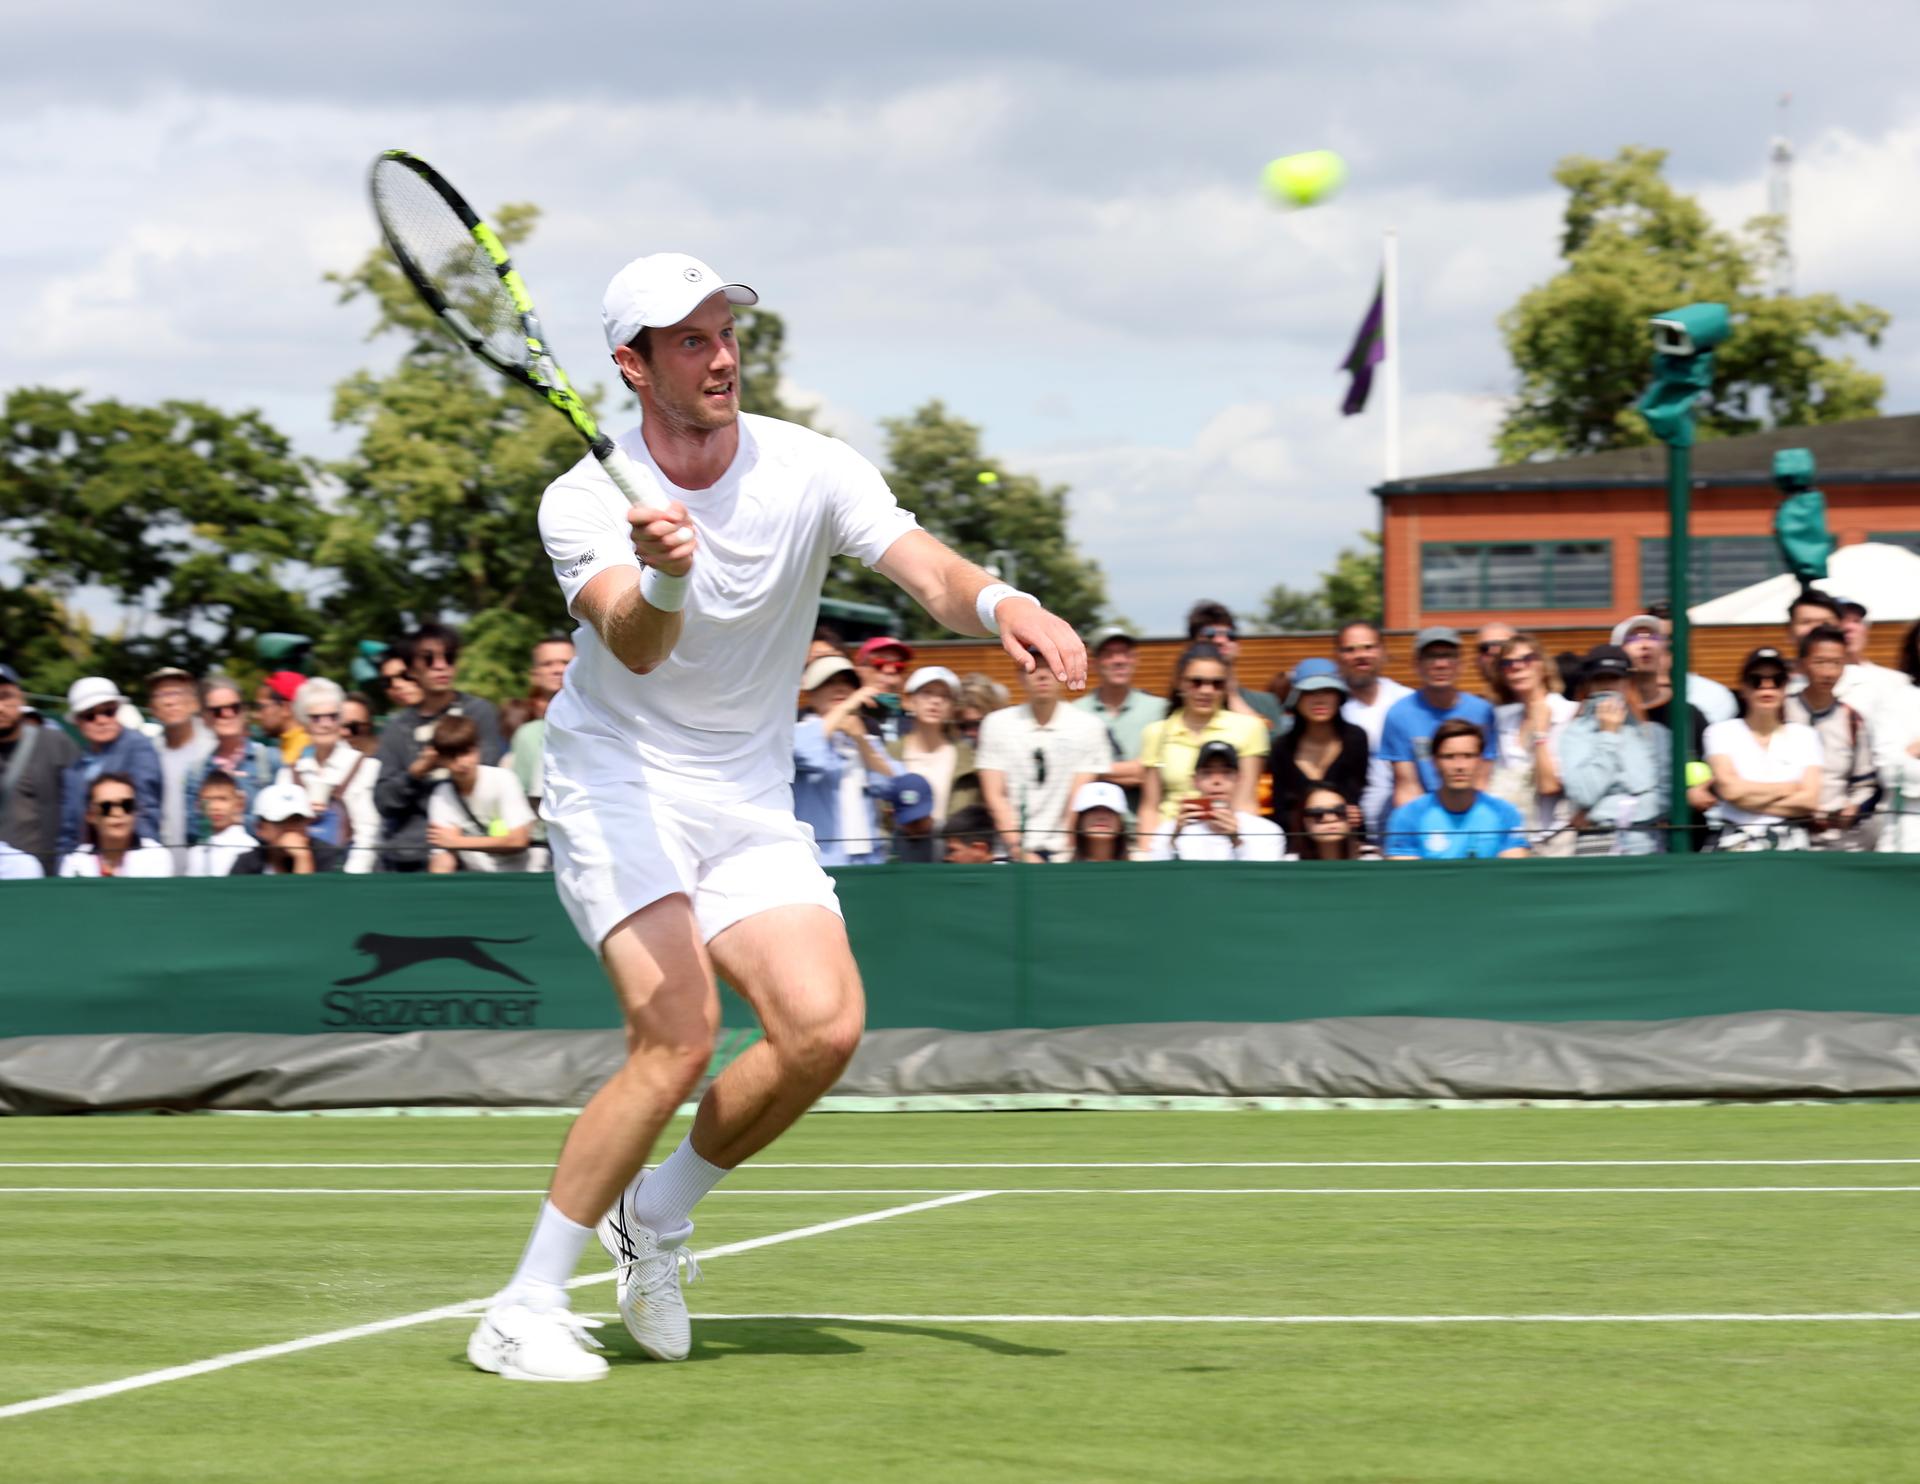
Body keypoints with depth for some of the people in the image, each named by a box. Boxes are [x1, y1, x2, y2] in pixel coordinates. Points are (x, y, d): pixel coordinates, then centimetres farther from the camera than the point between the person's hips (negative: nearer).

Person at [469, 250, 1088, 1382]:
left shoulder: (812, 472, -5)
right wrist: (664, 579, -53)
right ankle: (526, 1310, -14)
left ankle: (659, 1212, 10)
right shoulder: (585, 501, -12)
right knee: (679, 1036, -23)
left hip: (751, 800, 4)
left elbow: (926, 570, -21)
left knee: (824, 1026, -17)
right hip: (619, 786, -4)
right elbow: (638, 648, -30)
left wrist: (1001, 605, -44)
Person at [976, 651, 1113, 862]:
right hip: (1012, 853, 1)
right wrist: (1021, 854, -9)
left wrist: (1065, 856, -13)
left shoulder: (1087, 726, 5)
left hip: (1061, 852, -1)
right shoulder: (996, 724, 8)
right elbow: (994, 796, 2)